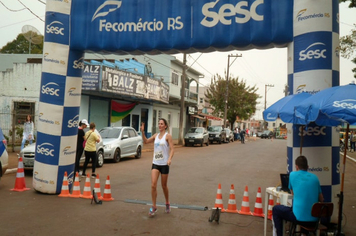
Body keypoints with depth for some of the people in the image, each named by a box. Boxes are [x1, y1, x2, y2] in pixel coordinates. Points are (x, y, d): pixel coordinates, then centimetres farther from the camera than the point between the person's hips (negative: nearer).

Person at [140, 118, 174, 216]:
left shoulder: (168, 136, -6)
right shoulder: (156, 135, 9)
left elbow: (172, 149, -13)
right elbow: (145, 141, 16)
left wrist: (170, 159, -29)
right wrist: (142, 132, 3)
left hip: (164, 164, -4)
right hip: (155, 164, 4)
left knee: (164, 186, 10)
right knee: (153, 185, -7)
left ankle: (167, 204, 32)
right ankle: (154, 207, 4)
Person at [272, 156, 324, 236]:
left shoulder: (292, 174, -1)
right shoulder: (315, 177, 8)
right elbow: (321, 200, 14)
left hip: (299, 217, -4)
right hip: (314, 219, 4)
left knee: (276, 209, 17)